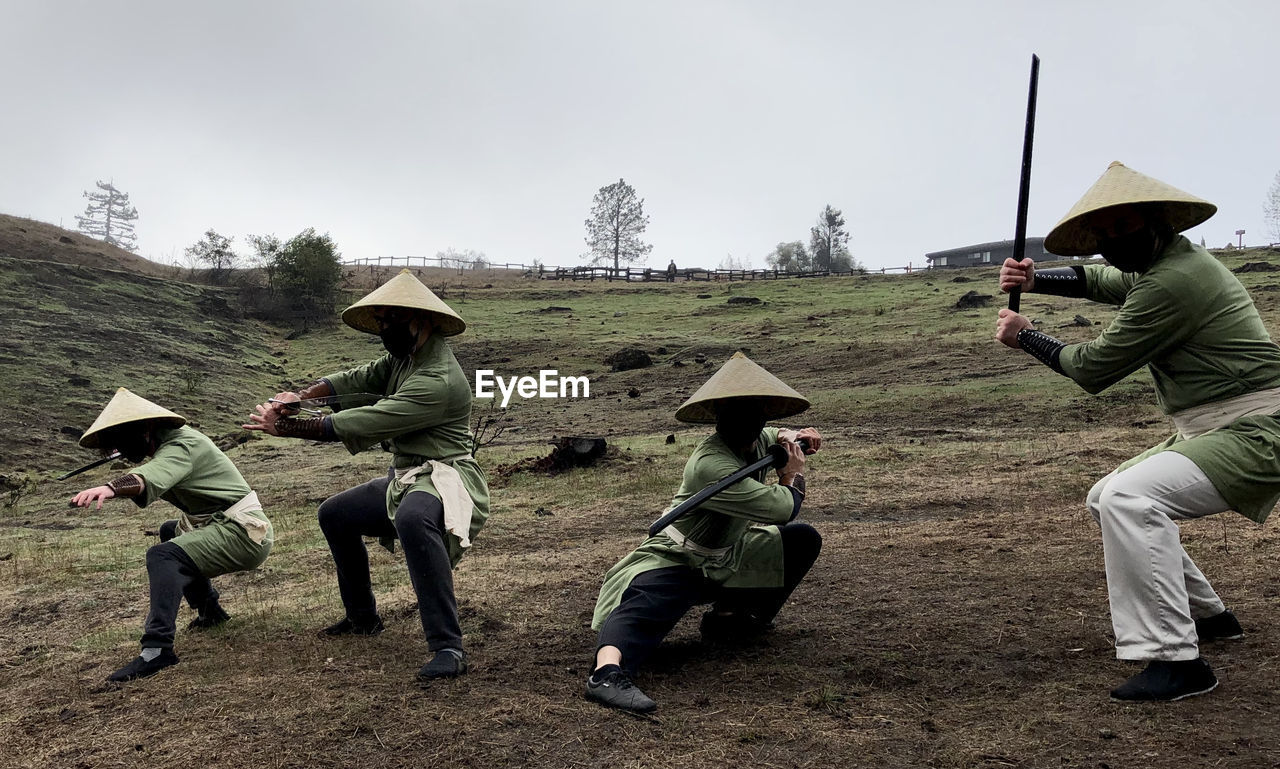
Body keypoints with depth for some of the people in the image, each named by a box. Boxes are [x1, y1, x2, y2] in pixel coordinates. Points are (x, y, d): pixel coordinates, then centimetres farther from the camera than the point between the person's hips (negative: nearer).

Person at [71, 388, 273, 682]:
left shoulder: (181, 446, -19)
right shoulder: (172, 439, 13)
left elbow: (154, 476, -39)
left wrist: (110, 488, -55)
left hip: (244, 534, -11)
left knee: (164, 555, -27)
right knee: (170, 533, 32)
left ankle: (157, 649, -31)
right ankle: (209, 611, 35)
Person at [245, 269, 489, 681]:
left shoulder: (438, 380, -24)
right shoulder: (403, 359, 9)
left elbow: (365, 424, -25)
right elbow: (355, 379, 12)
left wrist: (287, 427, -16)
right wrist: (299, 396, -8)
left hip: (444, 479, -11)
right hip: (404, 478, 11)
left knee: (413, 518, -43)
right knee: (334, 514, 23)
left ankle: (448, 647, -39)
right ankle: (363, 618, 36)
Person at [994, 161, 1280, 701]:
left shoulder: (1173, 280, -20)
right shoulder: (1157, 266, 11)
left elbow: (1094, 367, -16)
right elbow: (1097, 279, 30)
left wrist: (1024, 337, 0)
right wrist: (1032, 281, 10)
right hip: (1209, 431, 11)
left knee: (1129, 497, -28)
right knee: (1105, 500, 16)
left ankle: (1176, 659, -23)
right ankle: (1207, 616, 29)